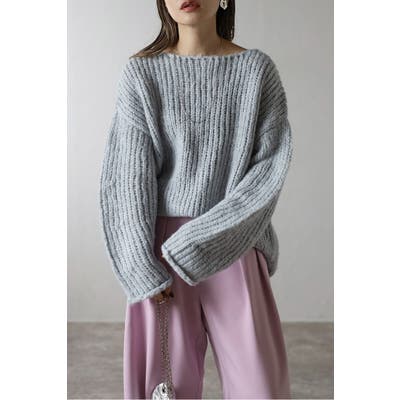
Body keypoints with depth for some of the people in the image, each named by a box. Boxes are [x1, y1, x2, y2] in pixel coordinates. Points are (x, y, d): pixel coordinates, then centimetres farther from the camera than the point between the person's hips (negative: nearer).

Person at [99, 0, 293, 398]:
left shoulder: (257, 69, 1)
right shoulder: (141, 73, 1)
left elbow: (271, 165, -6)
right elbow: (132, 173, -4)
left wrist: (201, 241, -13)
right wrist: (144, 266, -12)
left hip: (234, 247, 1)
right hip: (161, 247, 0)